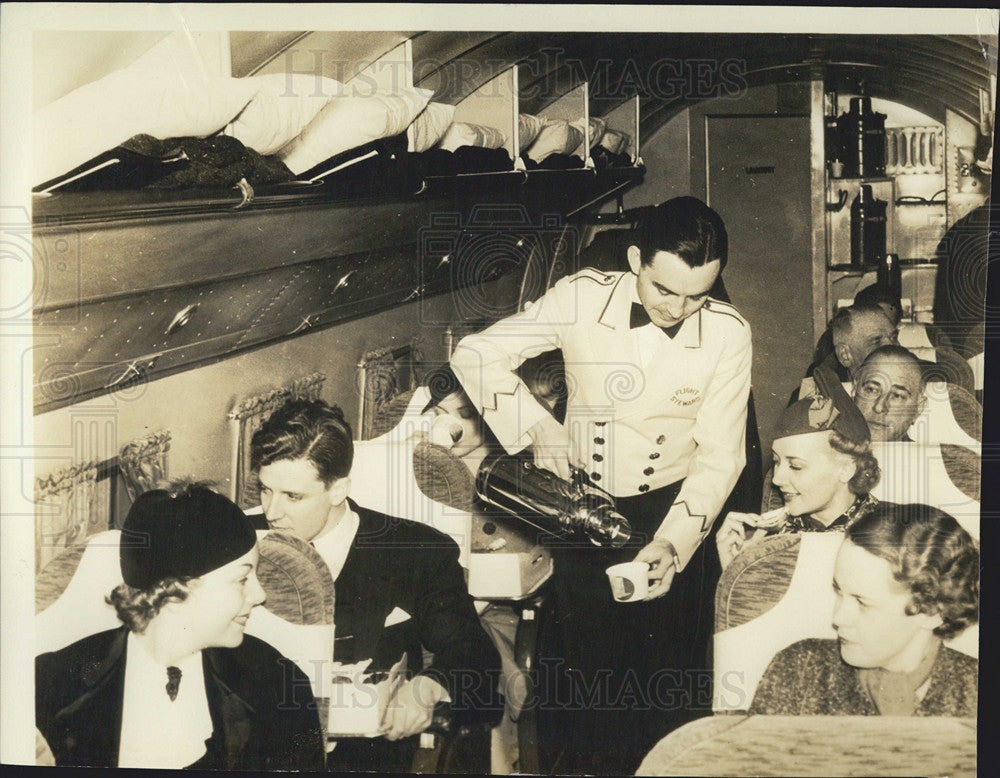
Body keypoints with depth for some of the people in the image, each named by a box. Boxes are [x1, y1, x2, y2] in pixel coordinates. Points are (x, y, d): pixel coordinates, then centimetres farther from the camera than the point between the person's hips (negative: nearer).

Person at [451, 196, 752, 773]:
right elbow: (477, 354, -4)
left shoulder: (727, 332, -11)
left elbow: (719, 455, -10)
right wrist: (536, 425, -16)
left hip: (670, 510, 0)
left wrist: (671, 542, -23)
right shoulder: (582, 299, -12)